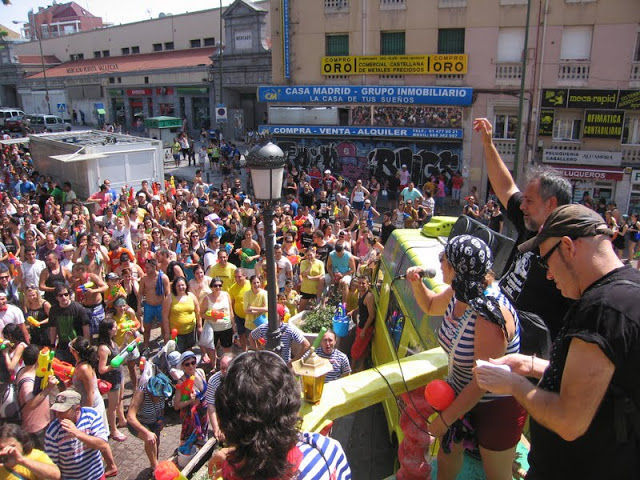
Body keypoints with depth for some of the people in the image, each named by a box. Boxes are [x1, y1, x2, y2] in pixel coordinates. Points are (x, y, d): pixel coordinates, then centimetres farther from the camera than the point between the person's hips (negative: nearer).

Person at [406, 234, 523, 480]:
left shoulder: (491, 314, -35)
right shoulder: (457, 294, -9)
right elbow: (431, 306, 15)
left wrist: (445, 419, -20)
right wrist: (417, 284, -7)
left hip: (497, 406, -7)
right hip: (461, 393, 7)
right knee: (448, 452, 22)